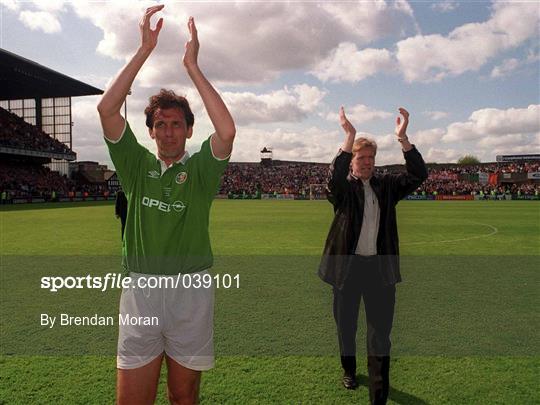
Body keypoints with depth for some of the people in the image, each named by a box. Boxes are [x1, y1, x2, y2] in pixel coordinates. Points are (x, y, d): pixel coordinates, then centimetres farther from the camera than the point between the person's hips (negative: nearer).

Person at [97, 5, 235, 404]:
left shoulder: (200, 168, 0)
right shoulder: (137, 164, 5)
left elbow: (227, 130, -19)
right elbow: (107, 110, -8)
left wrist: (192, 66, -15)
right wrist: (144, 50, -11)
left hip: (191, 292, -1)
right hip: (140, 289, 1)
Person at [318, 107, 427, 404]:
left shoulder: (386, 185, 6)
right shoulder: (342, 187, -3)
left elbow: (418, 175, -7)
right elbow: (334, 177, -27)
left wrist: (403, 138, -18)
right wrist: (349, 137, -33)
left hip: (380, 267, 2)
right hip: (347, 265, -1)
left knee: (381, 330, 1)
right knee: (346, 324, 17)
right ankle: (349, 370, 43)